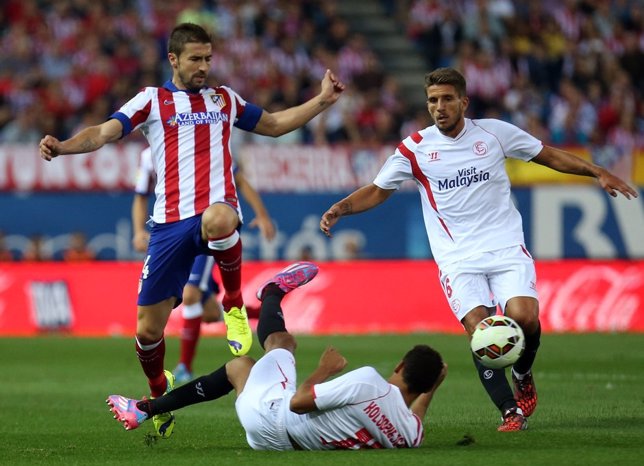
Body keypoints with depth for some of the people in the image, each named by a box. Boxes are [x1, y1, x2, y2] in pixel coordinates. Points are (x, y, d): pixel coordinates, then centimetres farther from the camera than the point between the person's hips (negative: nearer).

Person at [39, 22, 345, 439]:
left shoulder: (225, 99, 18)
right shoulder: (152, 101, 9)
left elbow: (275, 125, 32)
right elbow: (104, 133, -3)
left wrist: (322, 101, 22)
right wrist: (62, 147, -21)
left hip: (218, 208, 0)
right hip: (170, 225, 0)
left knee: (217, 220, -42)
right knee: (148, 330, 0)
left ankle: (234, 303, -15)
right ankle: (160, 391, 32)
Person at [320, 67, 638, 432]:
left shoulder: (494, 132, 3)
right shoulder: (415, 149, 2)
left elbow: (549, 156, 13)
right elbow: (378, 191, 12)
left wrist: (598, 172, 6)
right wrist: (341, 208, -5)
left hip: (506, 248, 0)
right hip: (458, 258, 0)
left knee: (523, 316, -21)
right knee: (479, 329, -19)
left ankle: (523, 378, 11)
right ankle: (511, 412, -10)